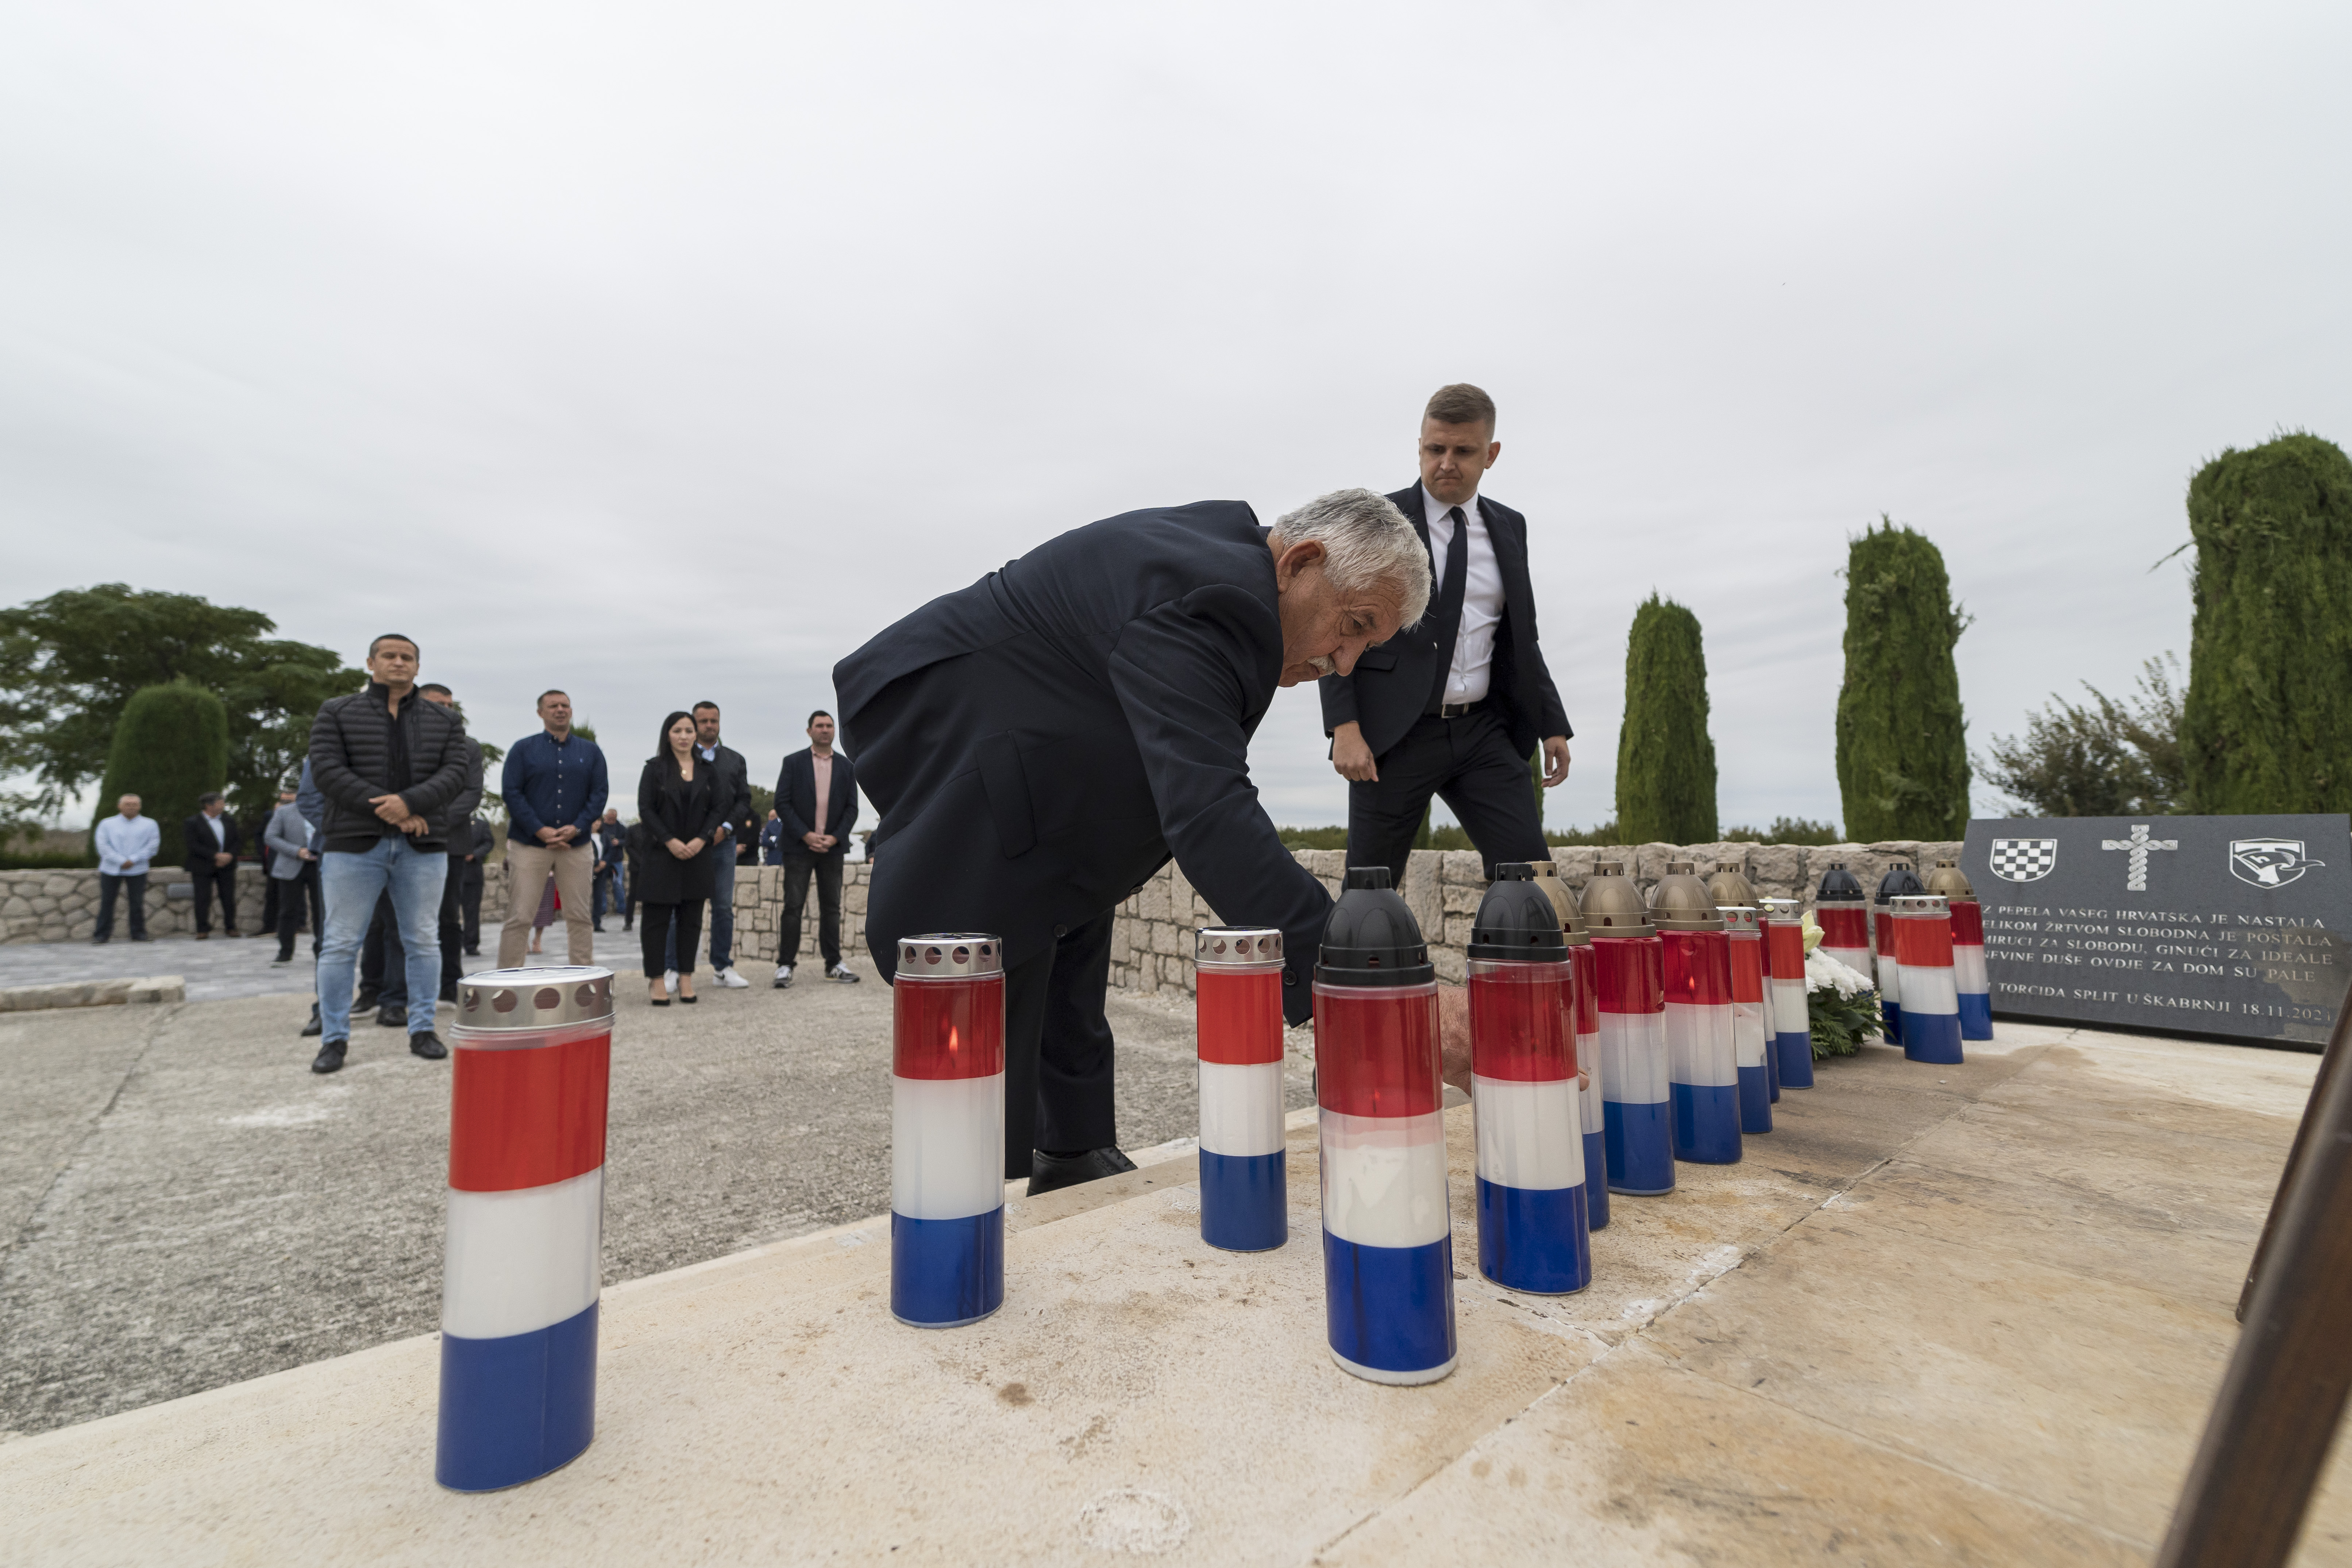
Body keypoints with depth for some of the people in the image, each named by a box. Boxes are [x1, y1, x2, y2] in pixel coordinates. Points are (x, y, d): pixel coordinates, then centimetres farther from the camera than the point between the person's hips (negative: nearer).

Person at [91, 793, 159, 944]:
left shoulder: (149, 824, 7)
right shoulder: (107, 824, 7)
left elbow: (153, 845, -2)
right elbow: (103, 846, -2)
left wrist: (133, 860, -12)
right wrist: (121, 861, -12)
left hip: (137, 871, -1)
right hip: (110, 870, 1)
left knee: (137, 903, 0)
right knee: (106, 902, 1)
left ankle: (139, 934, 7)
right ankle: (102, 935, 7)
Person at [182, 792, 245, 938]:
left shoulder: (229, 821, 11)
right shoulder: (192, 823, -3)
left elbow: (239, 840, 9)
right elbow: (192, 845, -12)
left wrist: (229, 855, -8)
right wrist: (215, 856, -18)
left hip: (227, 866, 4)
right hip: (203, 869, -3)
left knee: (229, 898, 4)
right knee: (203, 899, -2)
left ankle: (230, 928, 11)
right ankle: (203, 930, 7)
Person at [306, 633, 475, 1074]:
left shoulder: (444, 721, 11)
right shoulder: (337, 712, 7)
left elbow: (458, 771, -1)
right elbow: (326, 771, -5)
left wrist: (410, 802, -18)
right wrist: (388, 812, -14)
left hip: (424, 846, 1)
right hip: (354, 843, -1)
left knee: (422, 941, 5)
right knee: (340, 943, 2)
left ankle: (423, 1029, 14)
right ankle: (334, 1038, 12)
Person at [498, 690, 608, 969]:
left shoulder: (590, 751, 11)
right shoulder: (524, 749, 5)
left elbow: (599, 794, 4)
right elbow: (511, 792, -3)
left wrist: (577, 828, -11)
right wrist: (540, 830, -13)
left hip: (576, 846, 2)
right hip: (529, 845, -2)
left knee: (580, 917, 4)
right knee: (519, 918, -2)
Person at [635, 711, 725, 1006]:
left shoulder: (708, 770, 8)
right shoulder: (655, 768, 2)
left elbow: (719, 809, 5)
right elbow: (646, 809, -4)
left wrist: (701, 840, -9)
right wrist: (670, 841, -13)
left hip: (698, 854, 2)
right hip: (661, 854, -2)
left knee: (691, 918, 6)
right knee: (657, 918, 1)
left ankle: (686, 978, 12)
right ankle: (657, 981, 6)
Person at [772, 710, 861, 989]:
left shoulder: (846, 767, 9)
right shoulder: (793, 763, 2)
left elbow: (852, 808, 6)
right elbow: (782, 803, -4)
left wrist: (835, 838, -9)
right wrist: (806, 835, -13)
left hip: (832, 848, 3)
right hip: (799, 846, -2)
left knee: (832, 908, 7)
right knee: (793, 907, -3)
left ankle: (834, 964, 13)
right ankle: (785, 966, 3)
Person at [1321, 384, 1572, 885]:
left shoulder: (1509, 528, 14)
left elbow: (1520, 636, 19)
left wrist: (1552, 725, 12)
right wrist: (1345, 728, -17)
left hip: (1483, 731, 4)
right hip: (1394, 734, -4)